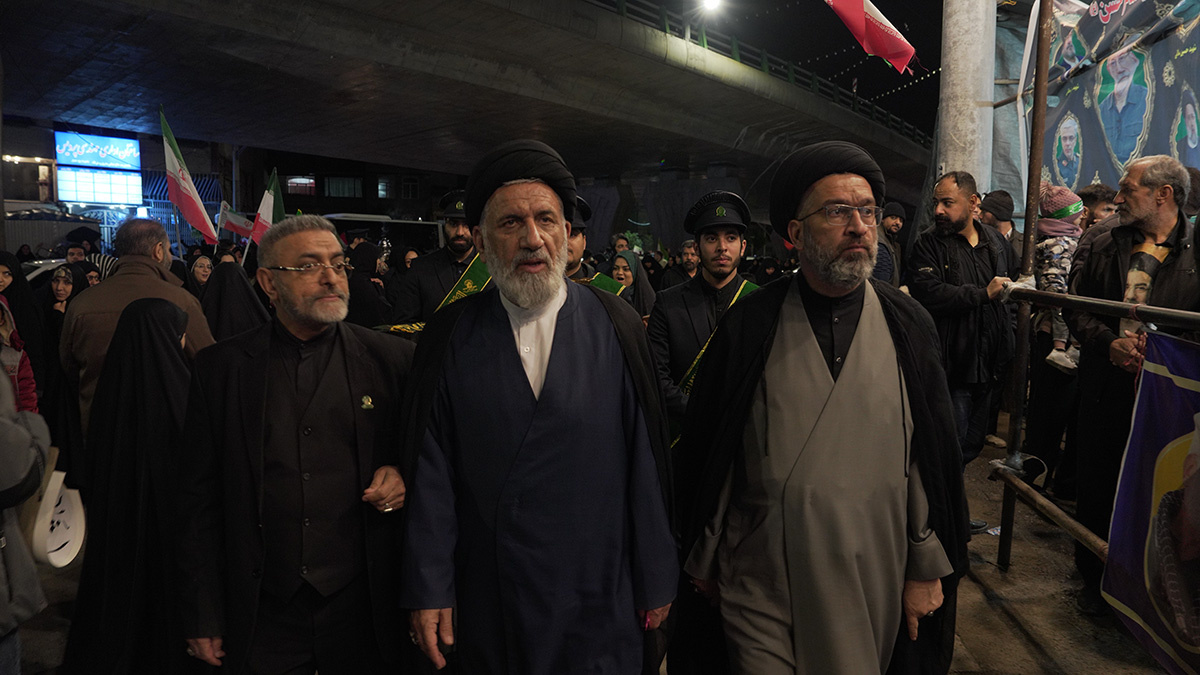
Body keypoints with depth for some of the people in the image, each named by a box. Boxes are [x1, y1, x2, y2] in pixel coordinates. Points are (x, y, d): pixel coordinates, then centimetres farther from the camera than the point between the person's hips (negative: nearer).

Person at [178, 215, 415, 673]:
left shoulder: (392, 359, -2)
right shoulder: (219, 368, 1)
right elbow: (199, 498, 3)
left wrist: (403, 477, -13)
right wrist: (203, 619, 2)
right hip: (261, 615, 1)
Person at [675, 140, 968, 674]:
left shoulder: (906, 325, -2)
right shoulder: (750, 325, -7)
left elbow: (933, 454, 2)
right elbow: (706, 447, -1)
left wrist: (927, 568, 3)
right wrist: (703, 558, 6)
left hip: (874, 580, 2)